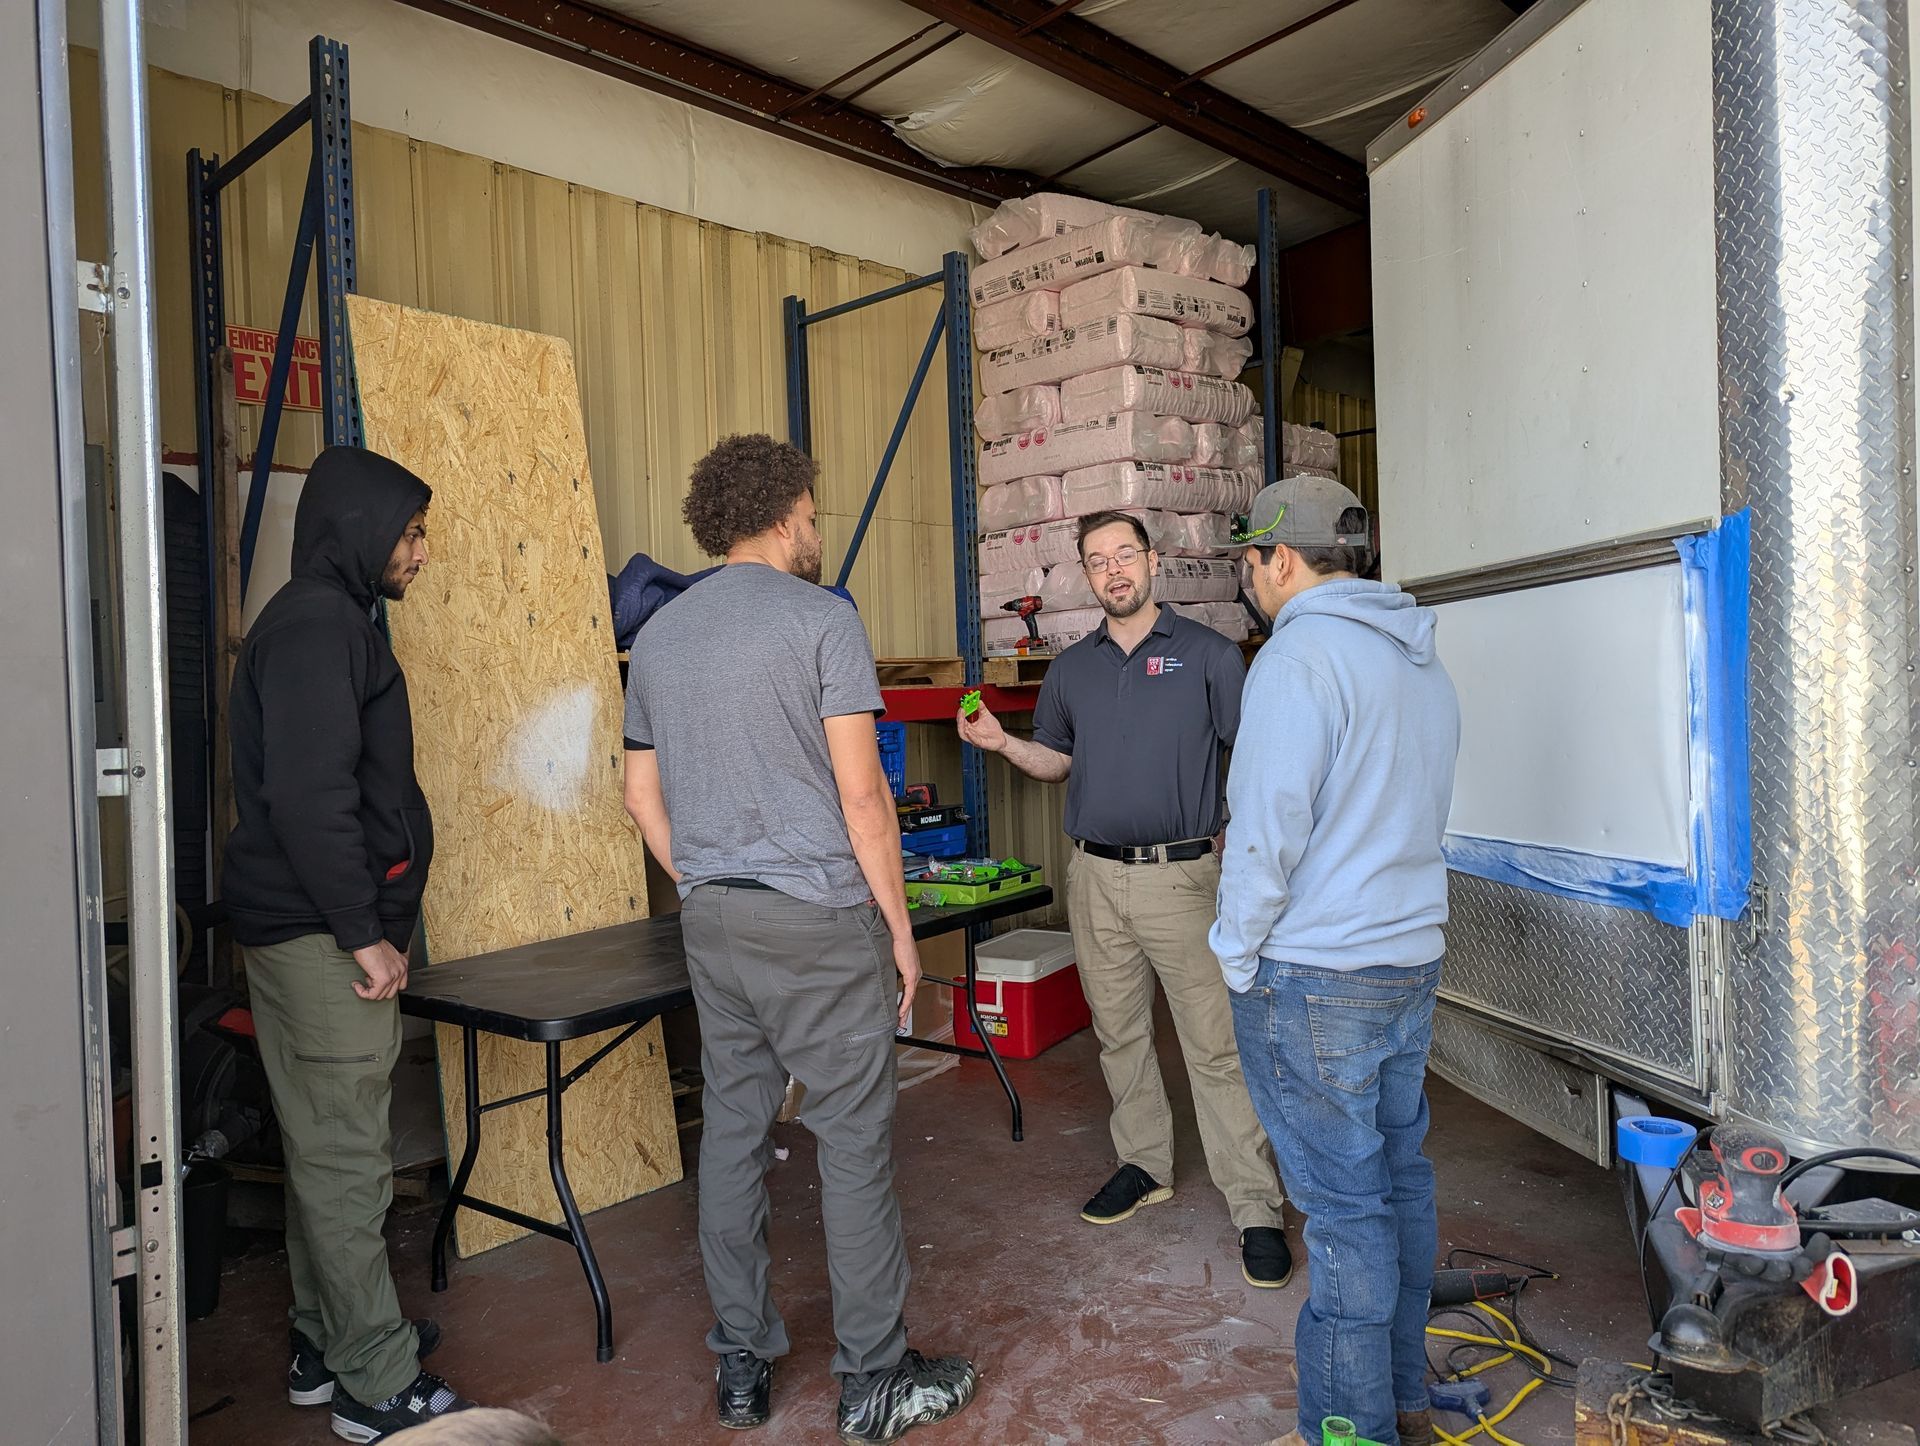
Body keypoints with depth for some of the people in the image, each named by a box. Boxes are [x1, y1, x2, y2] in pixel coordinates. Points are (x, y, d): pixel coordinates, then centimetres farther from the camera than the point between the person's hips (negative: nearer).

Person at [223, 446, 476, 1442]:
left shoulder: (329, 620, 17)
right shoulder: (316, 625, -15)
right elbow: (310, 796, -23)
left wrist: (367, 925, 19)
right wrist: (364, 935, -19)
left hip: (312, 933, 10)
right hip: (323, 937, -10)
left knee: (326, 1147, 17)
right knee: (346, 1156, -2)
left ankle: (327, 1344, 31)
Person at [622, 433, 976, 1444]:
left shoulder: (658, 633, 11)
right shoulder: (821, 619, -8)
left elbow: (643, 798, 13)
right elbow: (862, 794, -13)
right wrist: (899, 923, -5)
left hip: (711, 920, 7)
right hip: (820, 919, -6)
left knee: (731, 1132, 13)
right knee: (854, 1142, 3)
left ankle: (742, 1365, 25)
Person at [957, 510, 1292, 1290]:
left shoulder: (1206, 653, -2)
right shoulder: (1071, 667, 11)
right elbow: (1057, 760, 18)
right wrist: (1002, 742, -1)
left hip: (1181, 875, -4)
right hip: (1095, 876, 5)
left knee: (1215, 1045, -2)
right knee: (1119, 1032, 15)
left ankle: (1255, 1209, 7)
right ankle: (1144, 1165, 32)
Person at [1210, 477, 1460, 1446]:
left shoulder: (1299, 655, -16)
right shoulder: (1423, 663, 12)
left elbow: (1267, 827, -20)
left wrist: (1238, 955, -9)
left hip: (1314, 977, -9)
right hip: (1412, 961, 9)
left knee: (1344, 1203, 1)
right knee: (1399, 1176, 18)